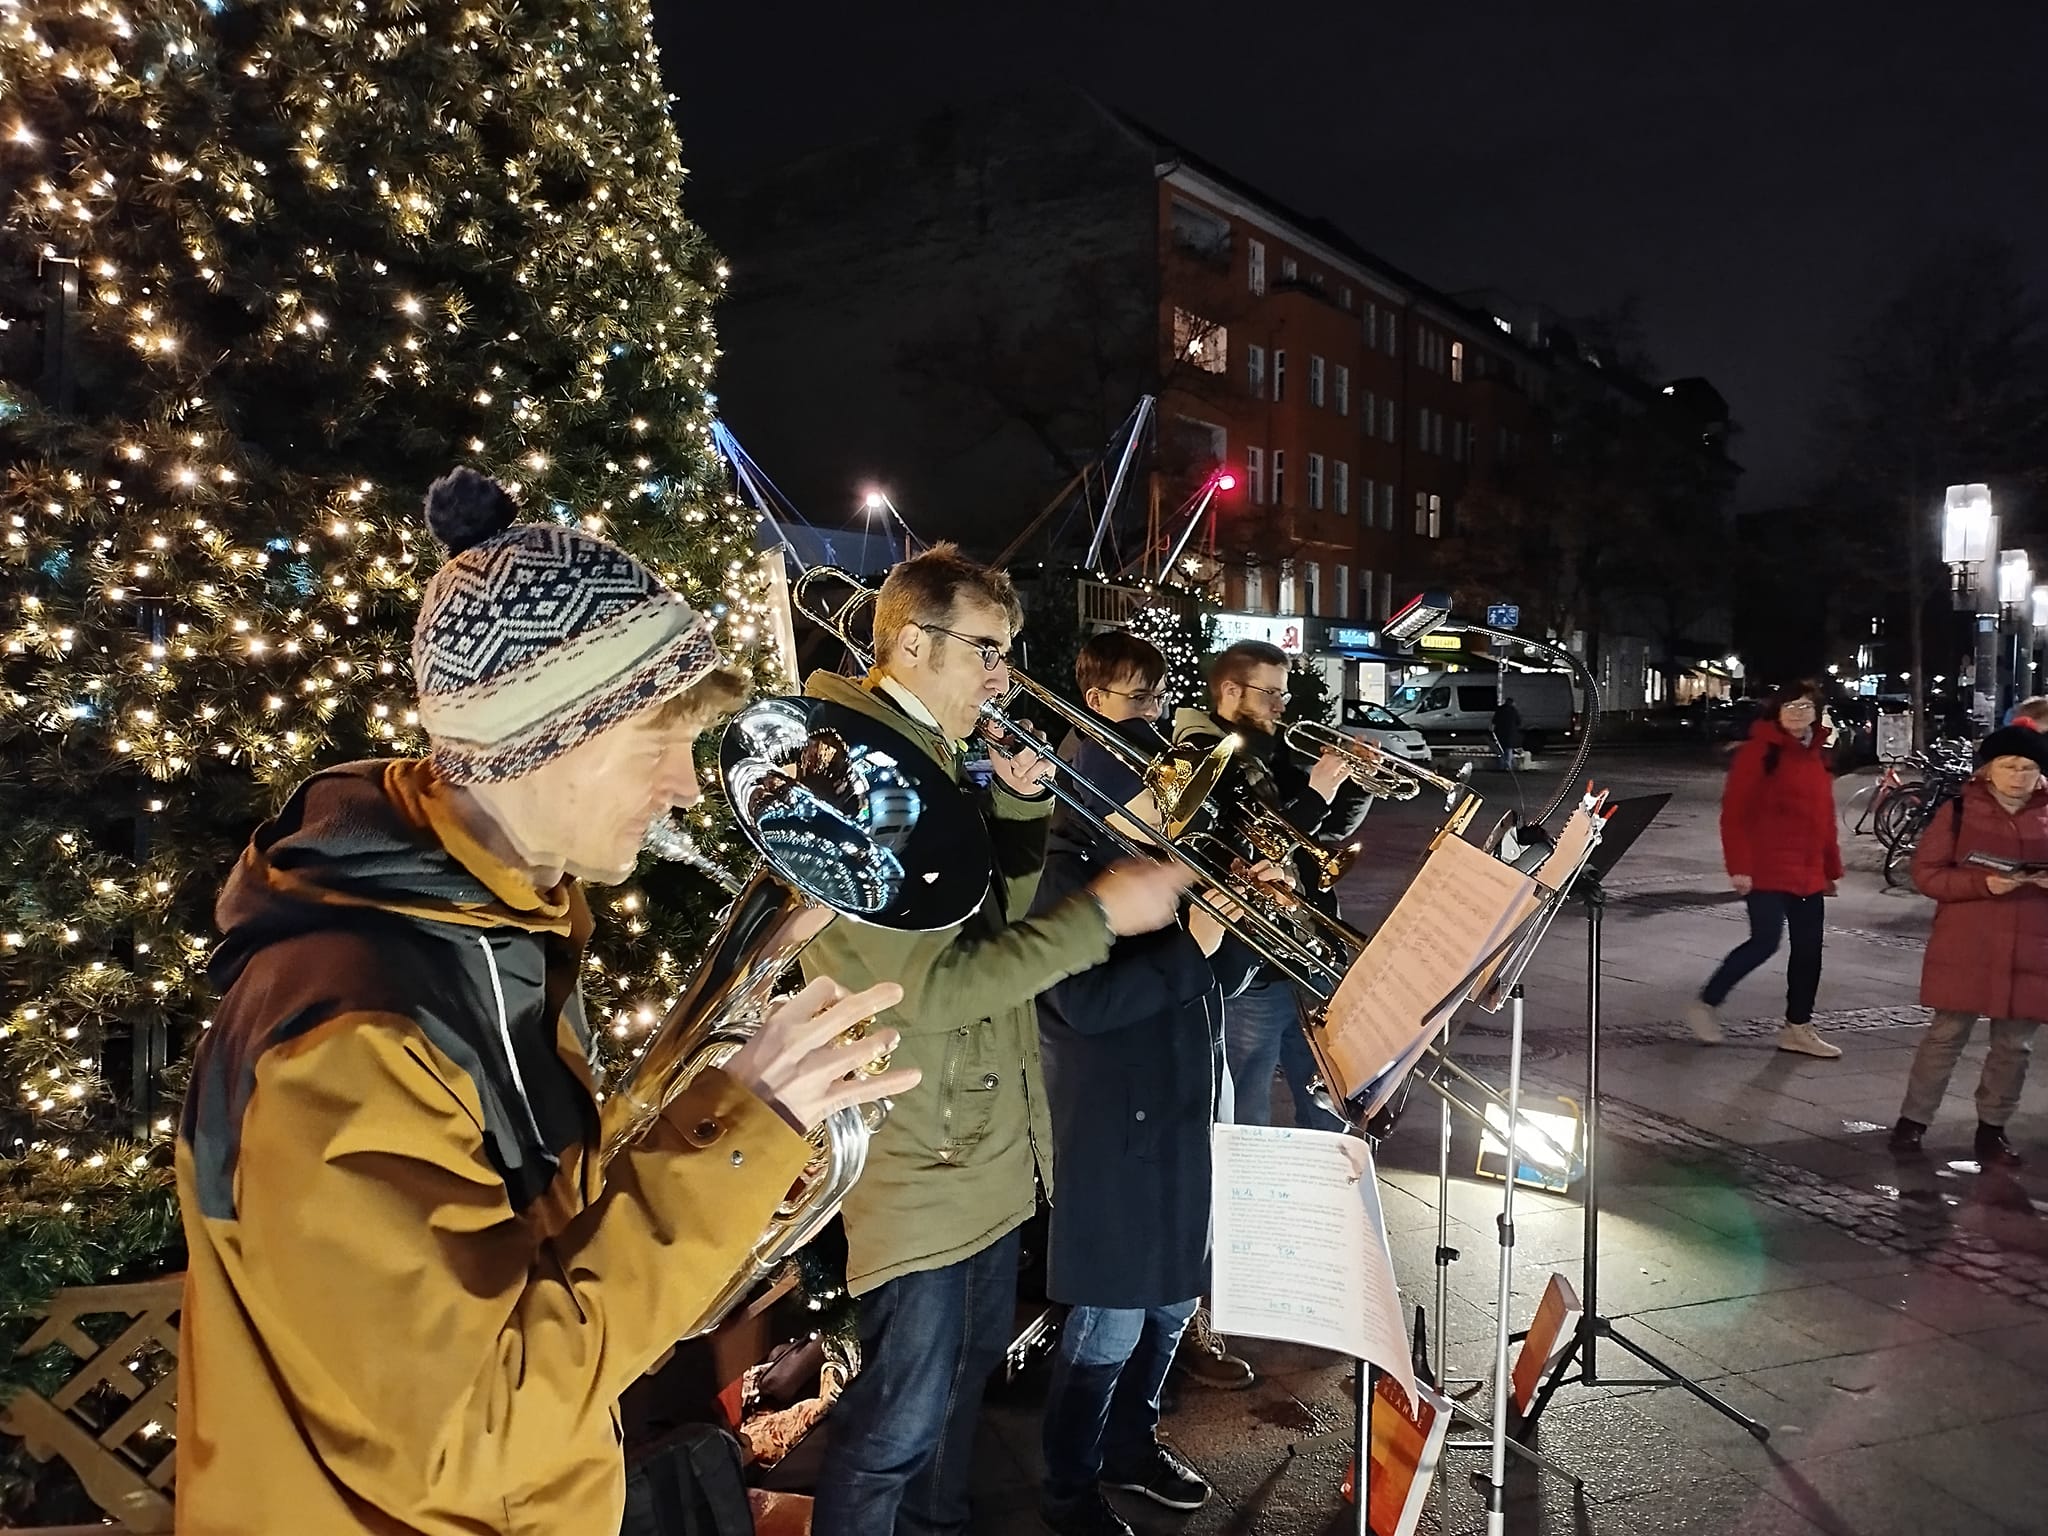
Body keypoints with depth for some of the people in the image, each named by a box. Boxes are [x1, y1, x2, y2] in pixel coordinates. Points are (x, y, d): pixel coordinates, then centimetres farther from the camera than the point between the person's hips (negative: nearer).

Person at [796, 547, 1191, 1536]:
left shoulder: (933, 756, 8)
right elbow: (929, 985, -26)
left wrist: (1018, 798, -3)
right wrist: (1101, 912, -24)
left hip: (988, 1137, 10)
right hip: (918, 1157, -10)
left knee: (971, 1363, 25)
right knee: (899, 1420, 4)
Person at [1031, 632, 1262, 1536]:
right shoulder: (1062, 876, -15)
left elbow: (1222, 978, 10)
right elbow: (1085, 1003, -26)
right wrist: (1188, 945, -25)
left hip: (1183, 1112, 8)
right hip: (1110, 1124, -8)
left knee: (1173, 1296, 20)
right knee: (1111, 1319, 4)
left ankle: (1132, 1444, 42)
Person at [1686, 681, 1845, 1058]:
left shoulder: (1816, 754, 14)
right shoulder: (1760, 751, -10)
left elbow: (1824, 816, 20)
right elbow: (1734, 812, -14)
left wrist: (1831, 868, 19)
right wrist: (1739, 867, -18)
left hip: (1808, 873, 8)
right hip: (1766, 869, -8)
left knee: (1808, 949, 10)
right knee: (1765, 942, -12)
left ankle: (1798, 1028, 22)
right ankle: (1706, 1005, 4)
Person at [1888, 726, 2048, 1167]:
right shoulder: (1960, 811, -2)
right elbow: (1926, 872, -5)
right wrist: (1983, 883, -19)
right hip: (1966, 948, -3)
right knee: (1946, 1035, 2)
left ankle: (1992, 1127, 24)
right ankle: (1912, 1120, 13)